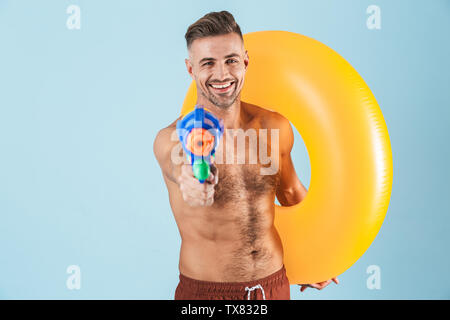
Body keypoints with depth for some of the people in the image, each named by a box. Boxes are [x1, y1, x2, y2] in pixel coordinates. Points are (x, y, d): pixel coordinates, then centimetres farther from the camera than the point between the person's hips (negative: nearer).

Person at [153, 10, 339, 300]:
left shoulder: (276, 127, -5)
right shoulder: (171, 139, -16)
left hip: (275, 284, 4)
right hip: (205, 290, -3)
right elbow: (179, 168, -38)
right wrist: (192, 181, -60)